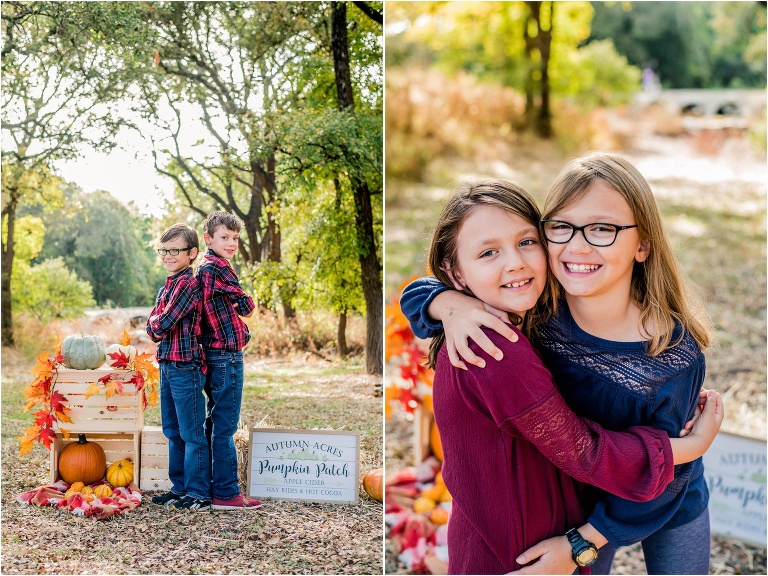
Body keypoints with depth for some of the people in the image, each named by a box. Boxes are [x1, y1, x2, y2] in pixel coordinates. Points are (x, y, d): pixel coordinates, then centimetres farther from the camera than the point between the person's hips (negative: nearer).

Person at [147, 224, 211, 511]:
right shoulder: (167, 287, 16)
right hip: (166, 365, 9)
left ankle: (199, 493, 2)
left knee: (192, 433, -3)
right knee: (173, 431, 15)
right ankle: (179, 487, 24)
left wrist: (156, 323, 2)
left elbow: (163, 323, -18)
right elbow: (152, 327, 12)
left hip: (185, 366, -9)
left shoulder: (188, 283, -13)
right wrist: (157, 326, -8)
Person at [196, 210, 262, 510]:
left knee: (216, 423, 15)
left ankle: (209, 486, 22)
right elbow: (247, 305, -8)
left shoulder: (203, 266, 16)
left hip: (212, 353, 10)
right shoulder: (218, 267, -14)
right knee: (226, 426, -6)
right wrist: (242, 306, 10)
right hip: (226, 354, -10)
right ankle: (226, 494, -2)